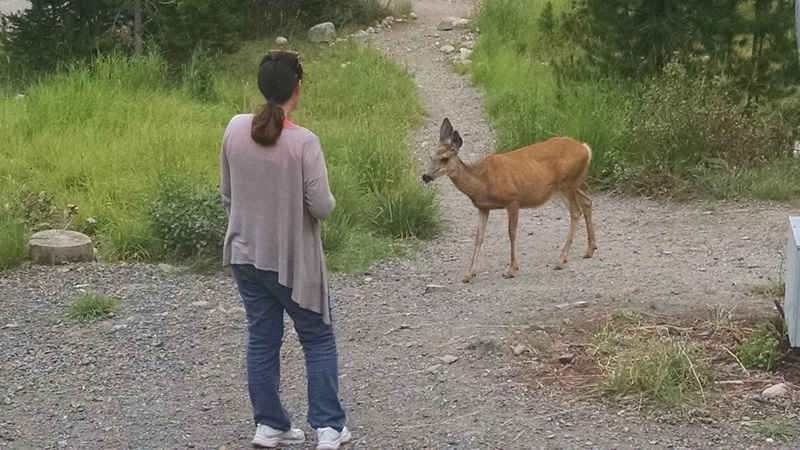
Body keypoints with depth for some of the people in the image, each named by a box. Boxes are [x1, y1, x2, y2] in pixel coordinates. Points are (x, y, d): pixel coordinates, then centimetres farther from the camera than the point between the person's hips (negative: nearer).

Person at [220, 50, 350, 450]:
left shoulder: (235, 129, -5)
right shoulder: (303, 142, -21)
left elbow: (226, 193, 6)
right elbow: (322, 206, -19)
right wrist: (328, 201, 4)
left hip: (245, 255, 5)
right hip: (292, 260, -4)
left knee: (262, 339, 15)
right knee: (318, 340, 11)